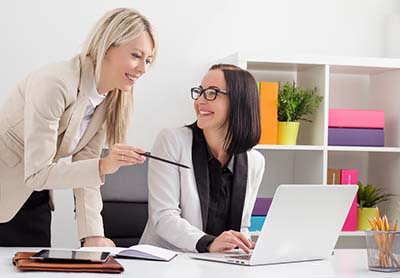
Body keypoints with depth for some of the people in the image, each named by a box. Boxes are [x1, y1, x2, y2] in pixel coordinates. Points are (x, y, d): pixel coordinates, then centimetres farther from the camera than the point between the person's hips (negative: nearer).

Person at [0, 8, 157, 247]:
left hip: (36, 199, 7)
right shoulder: (54, 84, -27)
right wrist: (103, 166, -39)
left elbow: (85, 168, -5)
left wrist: (93, 235, -14)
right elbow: (36, 174, -28)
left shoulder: (111, 98, -3)